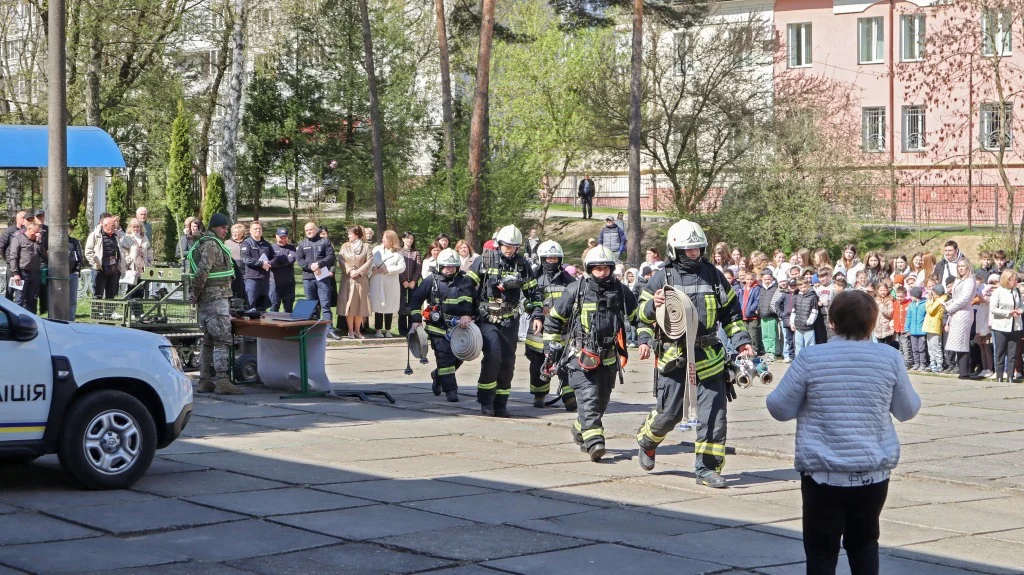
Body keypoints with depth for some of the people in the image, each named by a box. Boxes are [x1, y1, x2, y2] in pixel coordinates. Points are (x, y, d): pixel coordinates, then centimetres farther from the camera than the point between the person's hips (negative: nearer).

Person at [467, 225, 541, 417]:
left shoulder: (522, 265, 5)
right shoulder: (484, 261, -3)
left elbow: (533, 291, 11)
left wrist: (537, 315, 1)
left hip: (510, 321, 3)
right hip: (487, 319, -3)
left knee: (508, 362, 3)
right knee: (492, 356, -19)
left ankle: (500, 404, 13)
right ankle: (485, 401, -6)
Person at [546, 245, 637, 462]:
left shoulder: (621, 291, 6)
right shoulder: (575, 290, -2)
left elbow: (637, 316, 23)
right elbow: (554, 319, 7)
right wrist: (550, 347, 6)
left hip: (608, 357, 4)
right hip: (581, 355, -4)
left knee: (601, 401, 11)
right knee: (588, 396, -19)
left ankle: (580, 431, 35)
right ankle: (594, 441, -27)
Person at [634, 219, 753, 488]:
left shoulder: (713, 276, 8)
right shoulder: (663, 277, 0)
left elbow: (730, 312, 17)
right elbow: (643, 313, 7)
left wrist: (741, 340, 8)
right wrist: (645, 339, -11)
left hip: (708, 355, 2)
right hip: (674, 355, -2)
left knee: (713, 413, -4)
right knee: (670, 412, 2)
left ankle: (708, 468, 4)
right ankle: (647, 441, 34)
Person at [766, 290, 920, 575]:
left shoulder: (810, 358, -8)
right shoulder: (890, 358, -3)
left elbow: (780, 409, -1)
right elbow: (907, 410, 9)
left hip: (822, 472, -2)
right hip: (874, 471, 3)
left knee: (822, 550, 4)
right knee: (864, 542, 19)